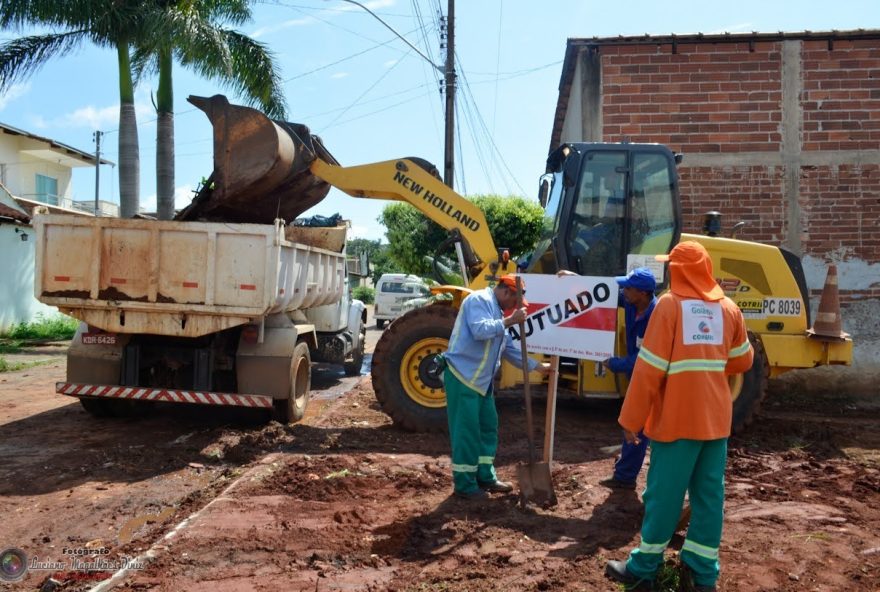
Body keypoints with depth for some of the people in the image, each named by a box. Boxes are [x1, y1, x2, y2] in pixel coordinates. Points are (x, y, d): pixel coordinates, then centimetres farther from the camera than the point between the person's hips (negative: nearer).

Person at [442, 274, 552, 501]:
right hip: (462, 376, -10)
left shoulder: (497, 311, 19)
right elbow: (480, 330, -28)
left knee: (488, 426, 15)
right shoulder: (479, 300, -10)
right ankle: (464, 484, 4)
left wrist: (537, 366, 23)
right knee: (466, 430, -5)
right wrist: (510, 320, -21)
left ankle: (485, 476, 26)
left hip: (480, 379, 10)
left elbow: (509, 348, 23)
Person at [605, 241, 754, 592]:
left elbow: (650, 368, -12)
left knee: (664, 494, 3)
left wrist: (631, 419, -7)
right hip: (715, 417, 5)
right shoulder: (728, 308, 6)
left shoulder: (669, 304, -9)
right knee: (709, 494, 10)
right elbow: (742, 362, 17)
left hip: (678, 418, -5)